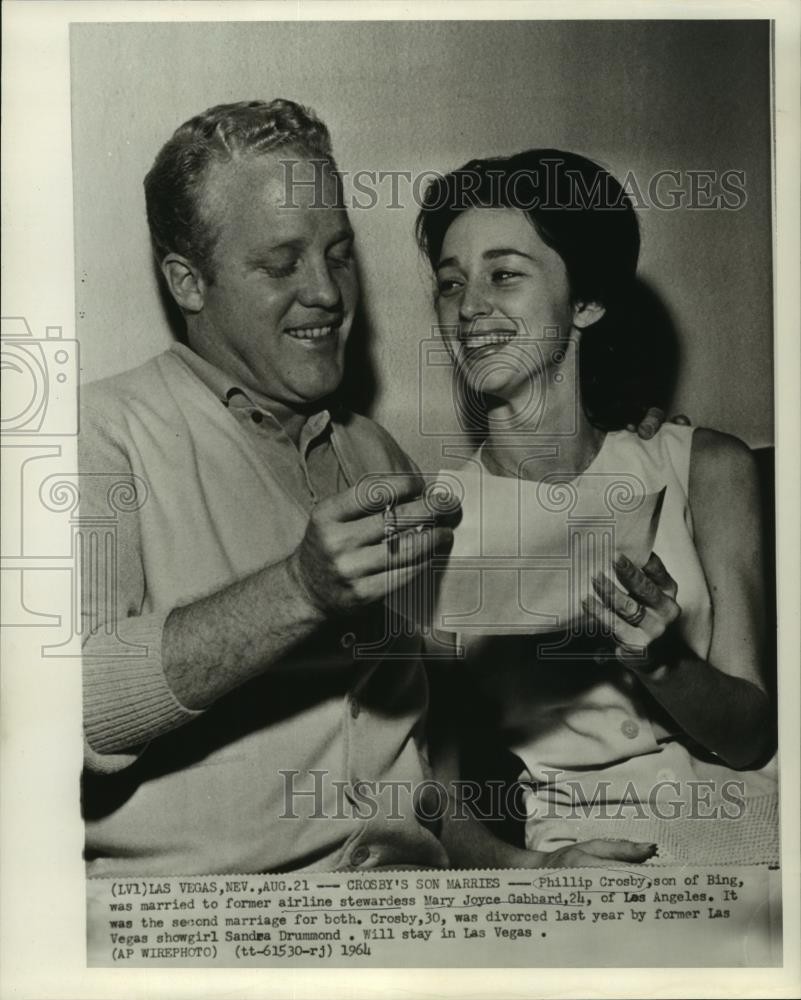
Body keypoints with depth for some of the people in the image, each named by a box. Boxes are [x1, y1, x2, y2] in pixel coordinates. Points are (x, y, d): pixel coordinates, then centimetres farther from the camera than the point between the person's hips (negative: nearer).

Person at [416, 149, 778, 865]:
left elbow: (752, 737, 1)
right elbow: (441, 781, -1)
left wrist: (660, 659, -18)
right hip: (564, 840, -1)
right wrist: (526, 873, -19)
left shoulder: (706, 470, 2)